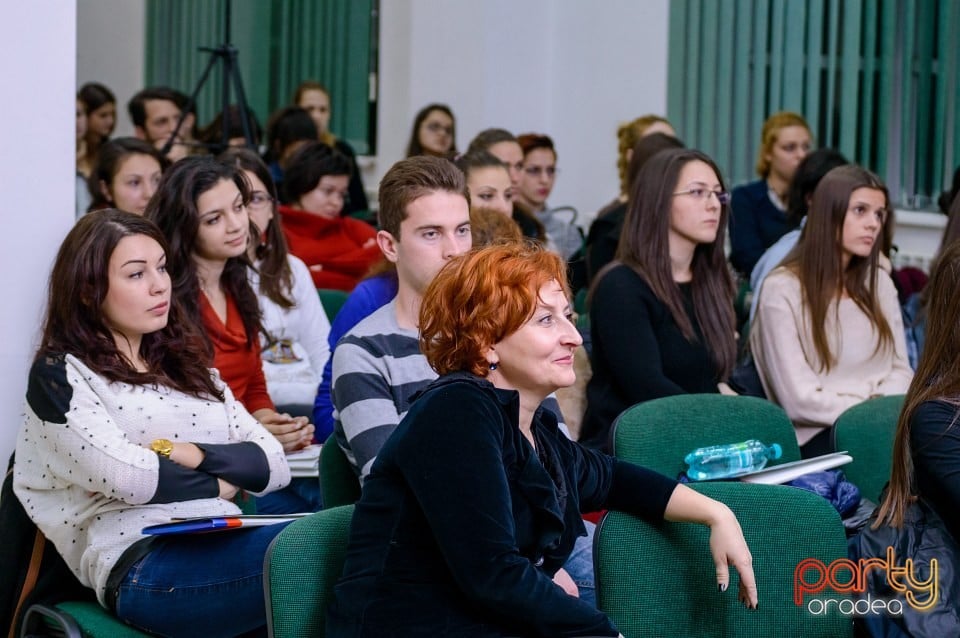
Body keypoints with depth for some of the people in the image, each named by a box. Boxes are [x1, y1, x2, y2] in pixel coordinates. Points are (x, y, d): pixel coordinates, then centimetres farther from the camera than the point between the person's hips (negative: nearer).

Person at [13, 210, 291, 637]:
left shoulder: (187, 368, 26)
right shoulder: (60, 375, 8)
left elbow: (273, 464, 13)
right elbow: (124, 476, -10)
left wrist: (188, 455, -3)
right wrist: (221, 482, 4)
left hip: (225, 541, 6)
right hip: (140, 563, -6)